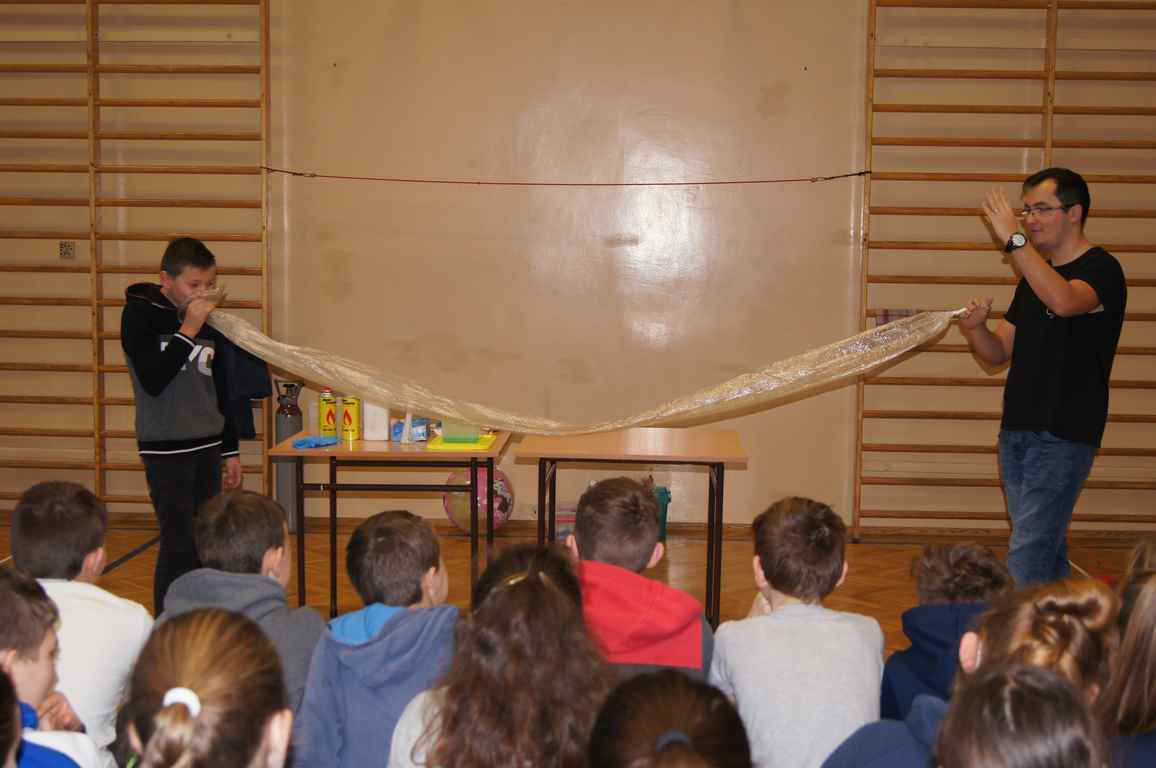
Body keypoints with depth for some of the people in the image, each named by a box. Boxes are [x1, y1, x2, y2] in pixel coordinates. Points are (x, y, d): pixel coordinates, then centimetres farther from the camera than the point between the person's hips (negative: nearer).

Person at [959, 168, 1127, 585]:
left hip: (1062, 436, -8)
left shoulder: (1101, 269, -9)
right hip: (1016, 429, 8)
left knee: (1027, 555, -12)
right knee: (1047, 546, 15)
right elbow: (999, 353, 14)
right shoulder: (1035, 276, 15)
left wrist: (1014, 238, -33)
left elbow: (1064, 301, -33)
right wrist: (975, 329, -8)